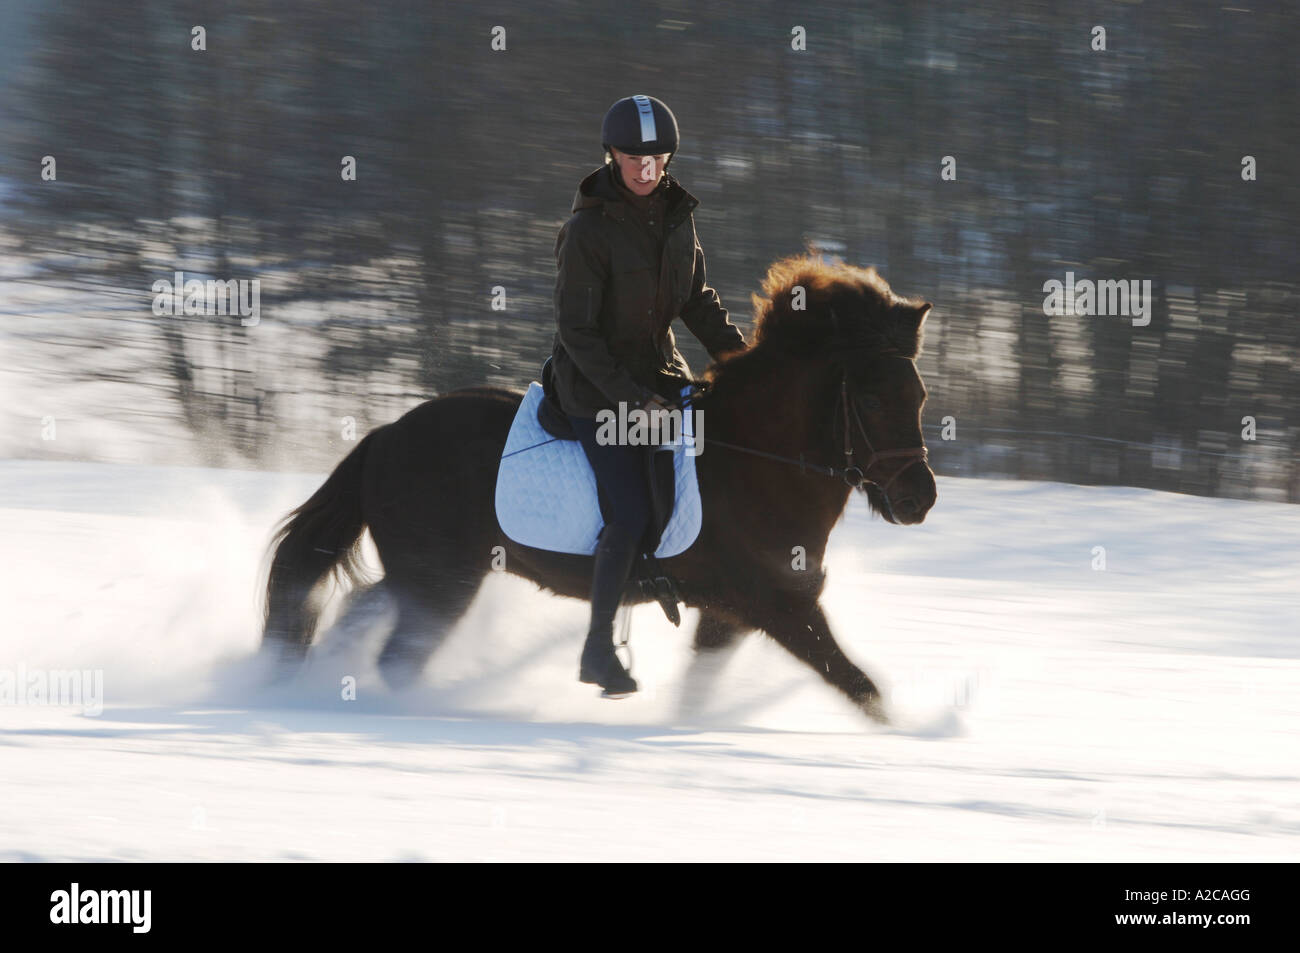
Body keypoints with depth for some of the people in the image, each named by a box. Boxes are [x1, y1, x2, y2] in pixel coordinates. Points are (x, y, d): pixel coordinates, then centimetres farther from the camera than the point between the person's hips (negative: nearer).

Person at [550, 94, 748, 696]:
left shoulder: (676, 215, 3)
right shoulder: (589, 230, -17)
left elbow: (697, 300, 14)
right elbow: (576, 330, -17)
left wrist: (737, 355, 1)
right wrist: (628, 399, -22)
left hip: (658, 369, 7)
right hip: (594, 382, -7)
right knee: (631, 515, -16)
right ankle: (598, 650, -5)